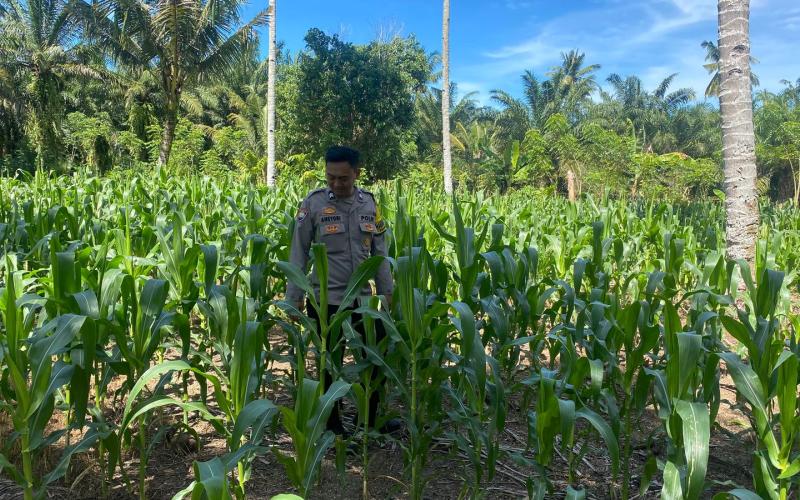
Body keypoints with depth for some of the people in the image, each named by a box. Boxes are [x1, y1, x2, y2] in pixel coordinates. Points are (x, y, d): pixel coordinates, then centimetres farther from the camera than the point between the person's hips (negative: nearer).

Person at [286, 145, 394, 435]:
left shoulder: (369, 203, 4)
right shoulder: (313, 203, -7)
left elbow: (379, 252, 9)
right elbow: (299, 253, -3)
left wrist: (387, 291, 7)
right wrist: (294, 297, -4)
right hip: (326, 301, -3)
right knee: (331, 363, 10)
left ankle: (370, 419, 31)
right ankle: (332, 424, 29)